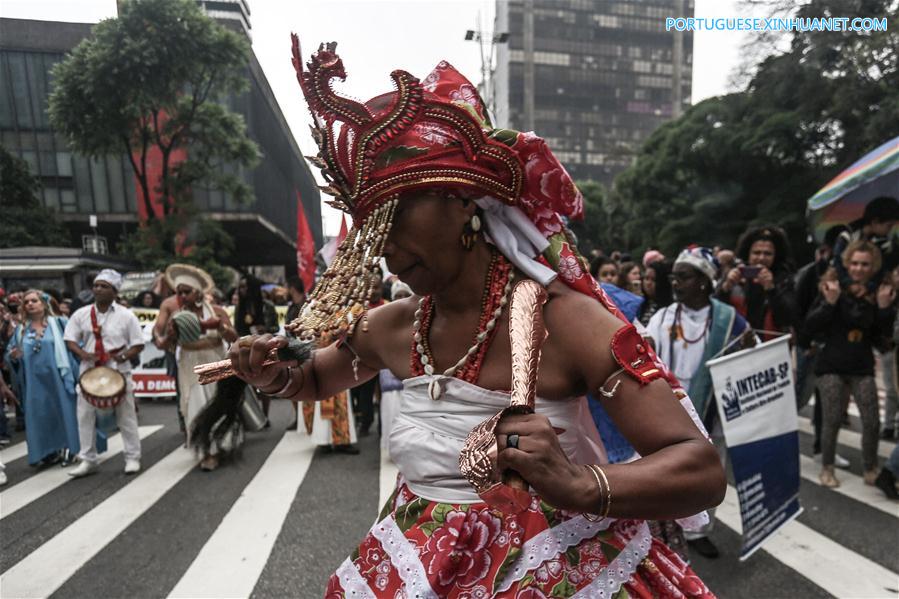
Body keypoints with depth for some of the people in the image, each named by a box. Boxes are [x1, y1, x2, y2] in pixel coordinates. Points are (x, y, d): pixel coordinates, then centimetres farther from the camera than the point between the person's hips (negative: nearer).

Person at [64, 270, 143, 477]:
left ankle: (132, 458, 14)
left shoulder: (126, 315, -6)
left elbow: (138, 344, -4)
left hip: (119, 371, -3)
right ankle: (88, 460, 22)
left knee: (126, 416, 4)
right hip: (89, 370, 3)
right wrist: (82, 353, -14)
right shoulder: (81, 314, 2)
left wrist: (123, 356, -21)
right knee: (85, 415, 8)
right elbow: (70, 339, 5)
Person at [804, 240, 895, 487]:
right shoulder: (831, 287, -8)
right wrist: (830, 302, -24)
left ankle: (870, 469, 25)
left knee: (872, 422, 2)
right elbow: (810, 326, -12)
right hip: (831, 364, -3)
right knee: (832, 420, 0)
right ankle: (827, 468, 18)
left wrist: (884, 308, -13)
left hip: (862, 367, 3)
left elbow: (884, 335, 2)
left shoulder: (879, 292, 1)